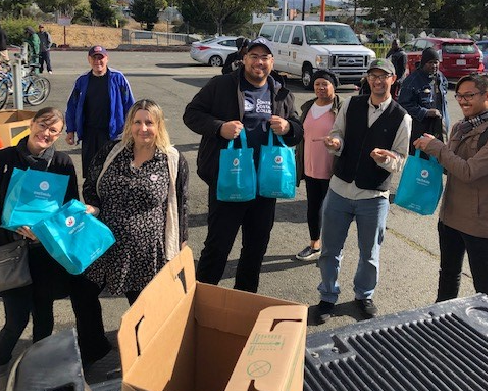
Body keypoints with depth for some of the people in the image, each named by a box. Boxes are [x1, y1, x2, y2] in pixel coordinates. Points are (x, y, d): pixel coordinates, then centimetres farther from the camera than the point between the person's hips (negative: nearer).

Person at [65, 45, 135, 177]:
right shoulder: (82, 81, 7)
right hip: (89, 133, 4)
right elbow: (72, 106, 13)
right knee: (88, 169, 9)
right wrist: (70, 131, 9)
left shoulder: (118, 78, -2)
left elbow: (129, 105, 0)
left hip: (112, 132, -3)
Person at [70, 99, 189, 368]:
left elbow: (180, 206, 1)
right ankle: (92, 348, 38)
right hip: (105, 242, 4)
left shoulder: (174, 161, -6)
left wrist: (181, 243, 4)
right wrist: (92, 208, -8)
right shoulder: (111, 151, 2)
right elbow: (89, 186, 11)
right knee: (81, 292, 14)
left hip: (146, 250, -3)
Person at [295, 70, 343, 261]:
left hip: (331, 171, -6)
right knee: (312, 207, 17)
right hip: (310, 168, 6)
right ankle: (314, 245, 34)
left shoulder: (341, 109, -11)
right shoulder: (308, 107, 8)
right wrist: (299, 164, 15)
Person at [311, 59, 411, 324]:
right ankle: (328, 298, 31)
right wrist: (335, 142, -14)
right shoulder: (351, 105, 2)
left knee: (369, 254, 15)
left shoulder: (402, 118, -4)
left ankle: (364, 296, 40)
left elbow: (401, 160, -3)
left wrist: (384, 159, -25)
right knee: (330, 249, 10)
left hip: (374, 196, -1)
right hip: (340, 189, 2)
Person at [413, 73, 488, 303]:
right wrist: (429, 152, -3)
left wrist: (435, 146, -19)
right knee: (448, 274, 25)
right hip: (450, 215, 8)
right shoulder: (460, 127, 7)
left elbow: (468, 171, -26)